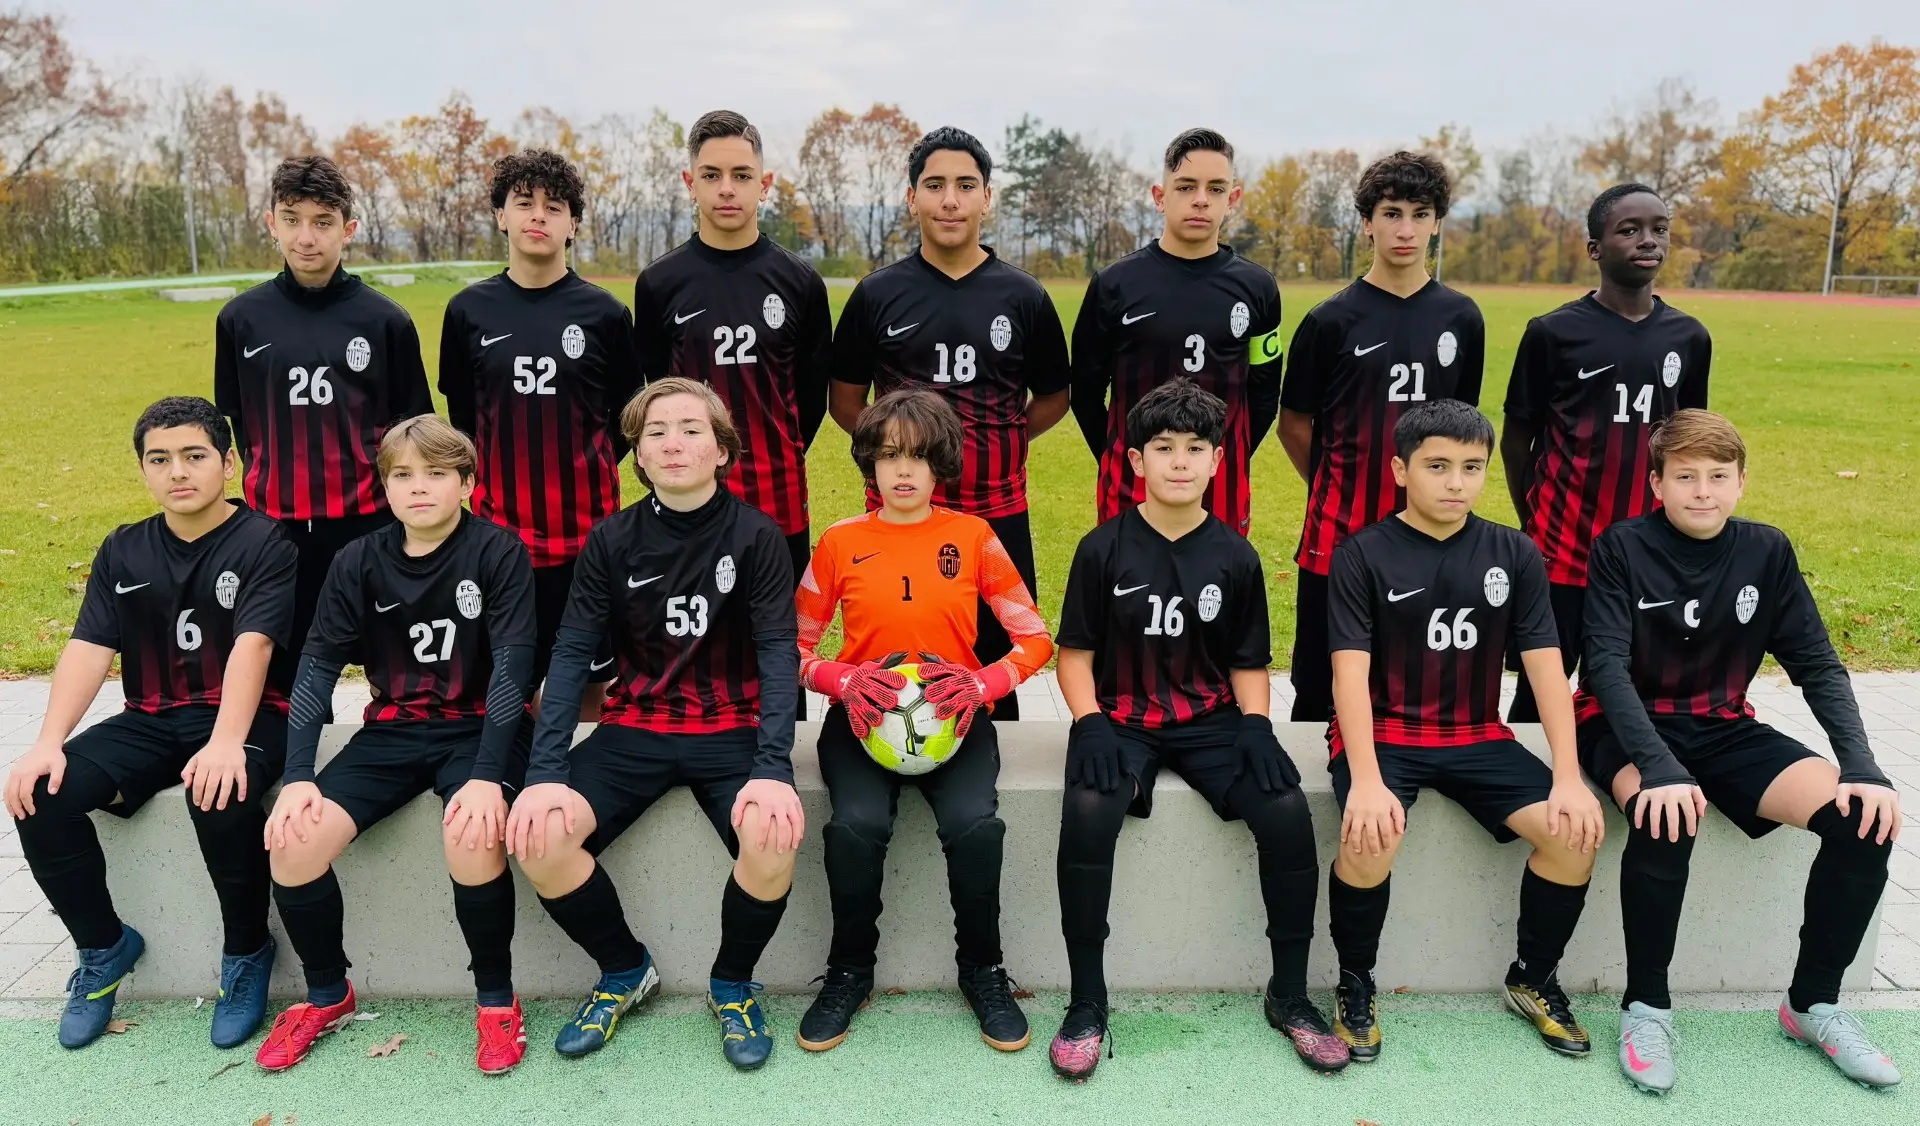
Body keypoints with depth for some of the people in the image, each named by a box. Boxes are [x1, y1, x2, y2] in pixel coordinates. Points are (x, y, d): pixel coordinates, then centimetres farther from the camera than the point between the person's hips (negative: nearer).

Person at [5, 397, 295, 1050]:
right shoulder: (123, 551, 10)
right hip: (152, 721, 5)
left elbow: (252, 645, -20)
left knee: (218, 798, -36)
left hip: (248, 717, -5)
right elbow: (87, 649, 1)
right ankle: (103, 946, 7)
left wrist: (226, 741, -34)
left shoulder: (264, 544, -6)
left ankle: (246, 951, -9)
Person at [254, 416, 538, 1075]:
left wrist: (487, 776, -26)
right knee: (292, 841, -16)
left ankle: (496, 998, -6)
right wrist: (297, 776, -13)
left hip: (478, 728, -4)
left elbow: (512, 666, -15)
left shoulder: (498, 552, -9)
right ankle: (328, 995, 11)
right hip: (392, 730, 4)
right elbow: (317, 667, -1)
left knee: (473, 838, -33)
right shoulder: (359, 562, 2)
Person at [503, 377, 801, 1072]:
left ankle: (732, 983, 3)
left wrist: (772, 769, -26)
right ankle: (624, 969, 10)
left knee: (774, 839, -30)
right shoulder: (611, 541, 0)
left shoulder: (757, 537, -6)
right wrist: (546, 773, -17)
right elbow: (572, 655, -4)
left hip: (732, 730, -2)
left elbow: (778, 654, -12)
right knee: (537, 837, -20)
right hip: (635, 728, 2)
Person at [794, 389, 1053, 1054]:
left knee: (974, 824, -29)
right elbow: (794, 646, 7)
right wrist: (845, 680, -13)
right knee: (857, 825, -29)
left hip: (955, 718, 0)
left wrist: (981, 684, -15)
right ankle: (850, 972, -2)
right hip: (863, 717, 0)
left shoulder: (973, 537, 3)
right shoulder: (840, 543, 4)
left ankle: (982, 970, -2)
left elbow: (1035, 640, 4)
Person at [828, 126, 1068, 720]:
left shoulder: (1023, 296, 3)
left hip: (997, 514, 0)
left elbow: (1052, 397, 12)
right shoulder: (879, 293, 2)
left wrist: (997, 443, 1)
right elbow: (845, 399, 10)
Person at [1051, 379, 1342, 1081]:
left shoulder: (1235, 557, 4)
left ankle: (1289, 995, -2)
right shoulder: (1103, 549, -2)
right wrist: (1090, 725, -14)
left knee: (1287, 811, -24)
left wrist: (1255, 726, -8)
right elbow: (1075, 654, 1)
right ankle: (1087, 1000, -13)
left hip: (1211, 721, 2)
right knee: (1088, 812, -33)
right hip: (1121, 720, -2)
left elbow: (1248, 662, 10)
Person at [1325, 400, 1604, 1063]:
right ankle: (1355, 985, -3)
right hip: (1381, 734, -3)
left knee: (1574, 831, -17)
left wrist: (1568, 778, -11)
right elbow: (1351, 672, -15)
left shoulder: (1514, 554, 4)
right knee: (1371, 836, -32)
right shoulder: (1363, 555, -7)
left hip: (1476, 737, 4)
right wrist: (1366, 780, -28)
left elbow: (1546, 668, 0)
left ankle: (1533, 979, 10)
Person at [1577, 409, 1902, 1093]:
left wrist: (1862, 767, -14)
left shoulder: (1767, 551, 0)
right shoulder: (1622, 548, -12)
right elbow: (1607, 666, -20)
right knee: (1668, 820, -36)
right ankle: (1646, 1005, -15)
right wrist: (1660, 768, -34)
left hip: (1723, 729, 5)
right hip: (1627, 727, -4)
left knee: (1863, 819, -17)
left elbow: (1817, 665, 1)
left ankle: (1814, 1003, 3)